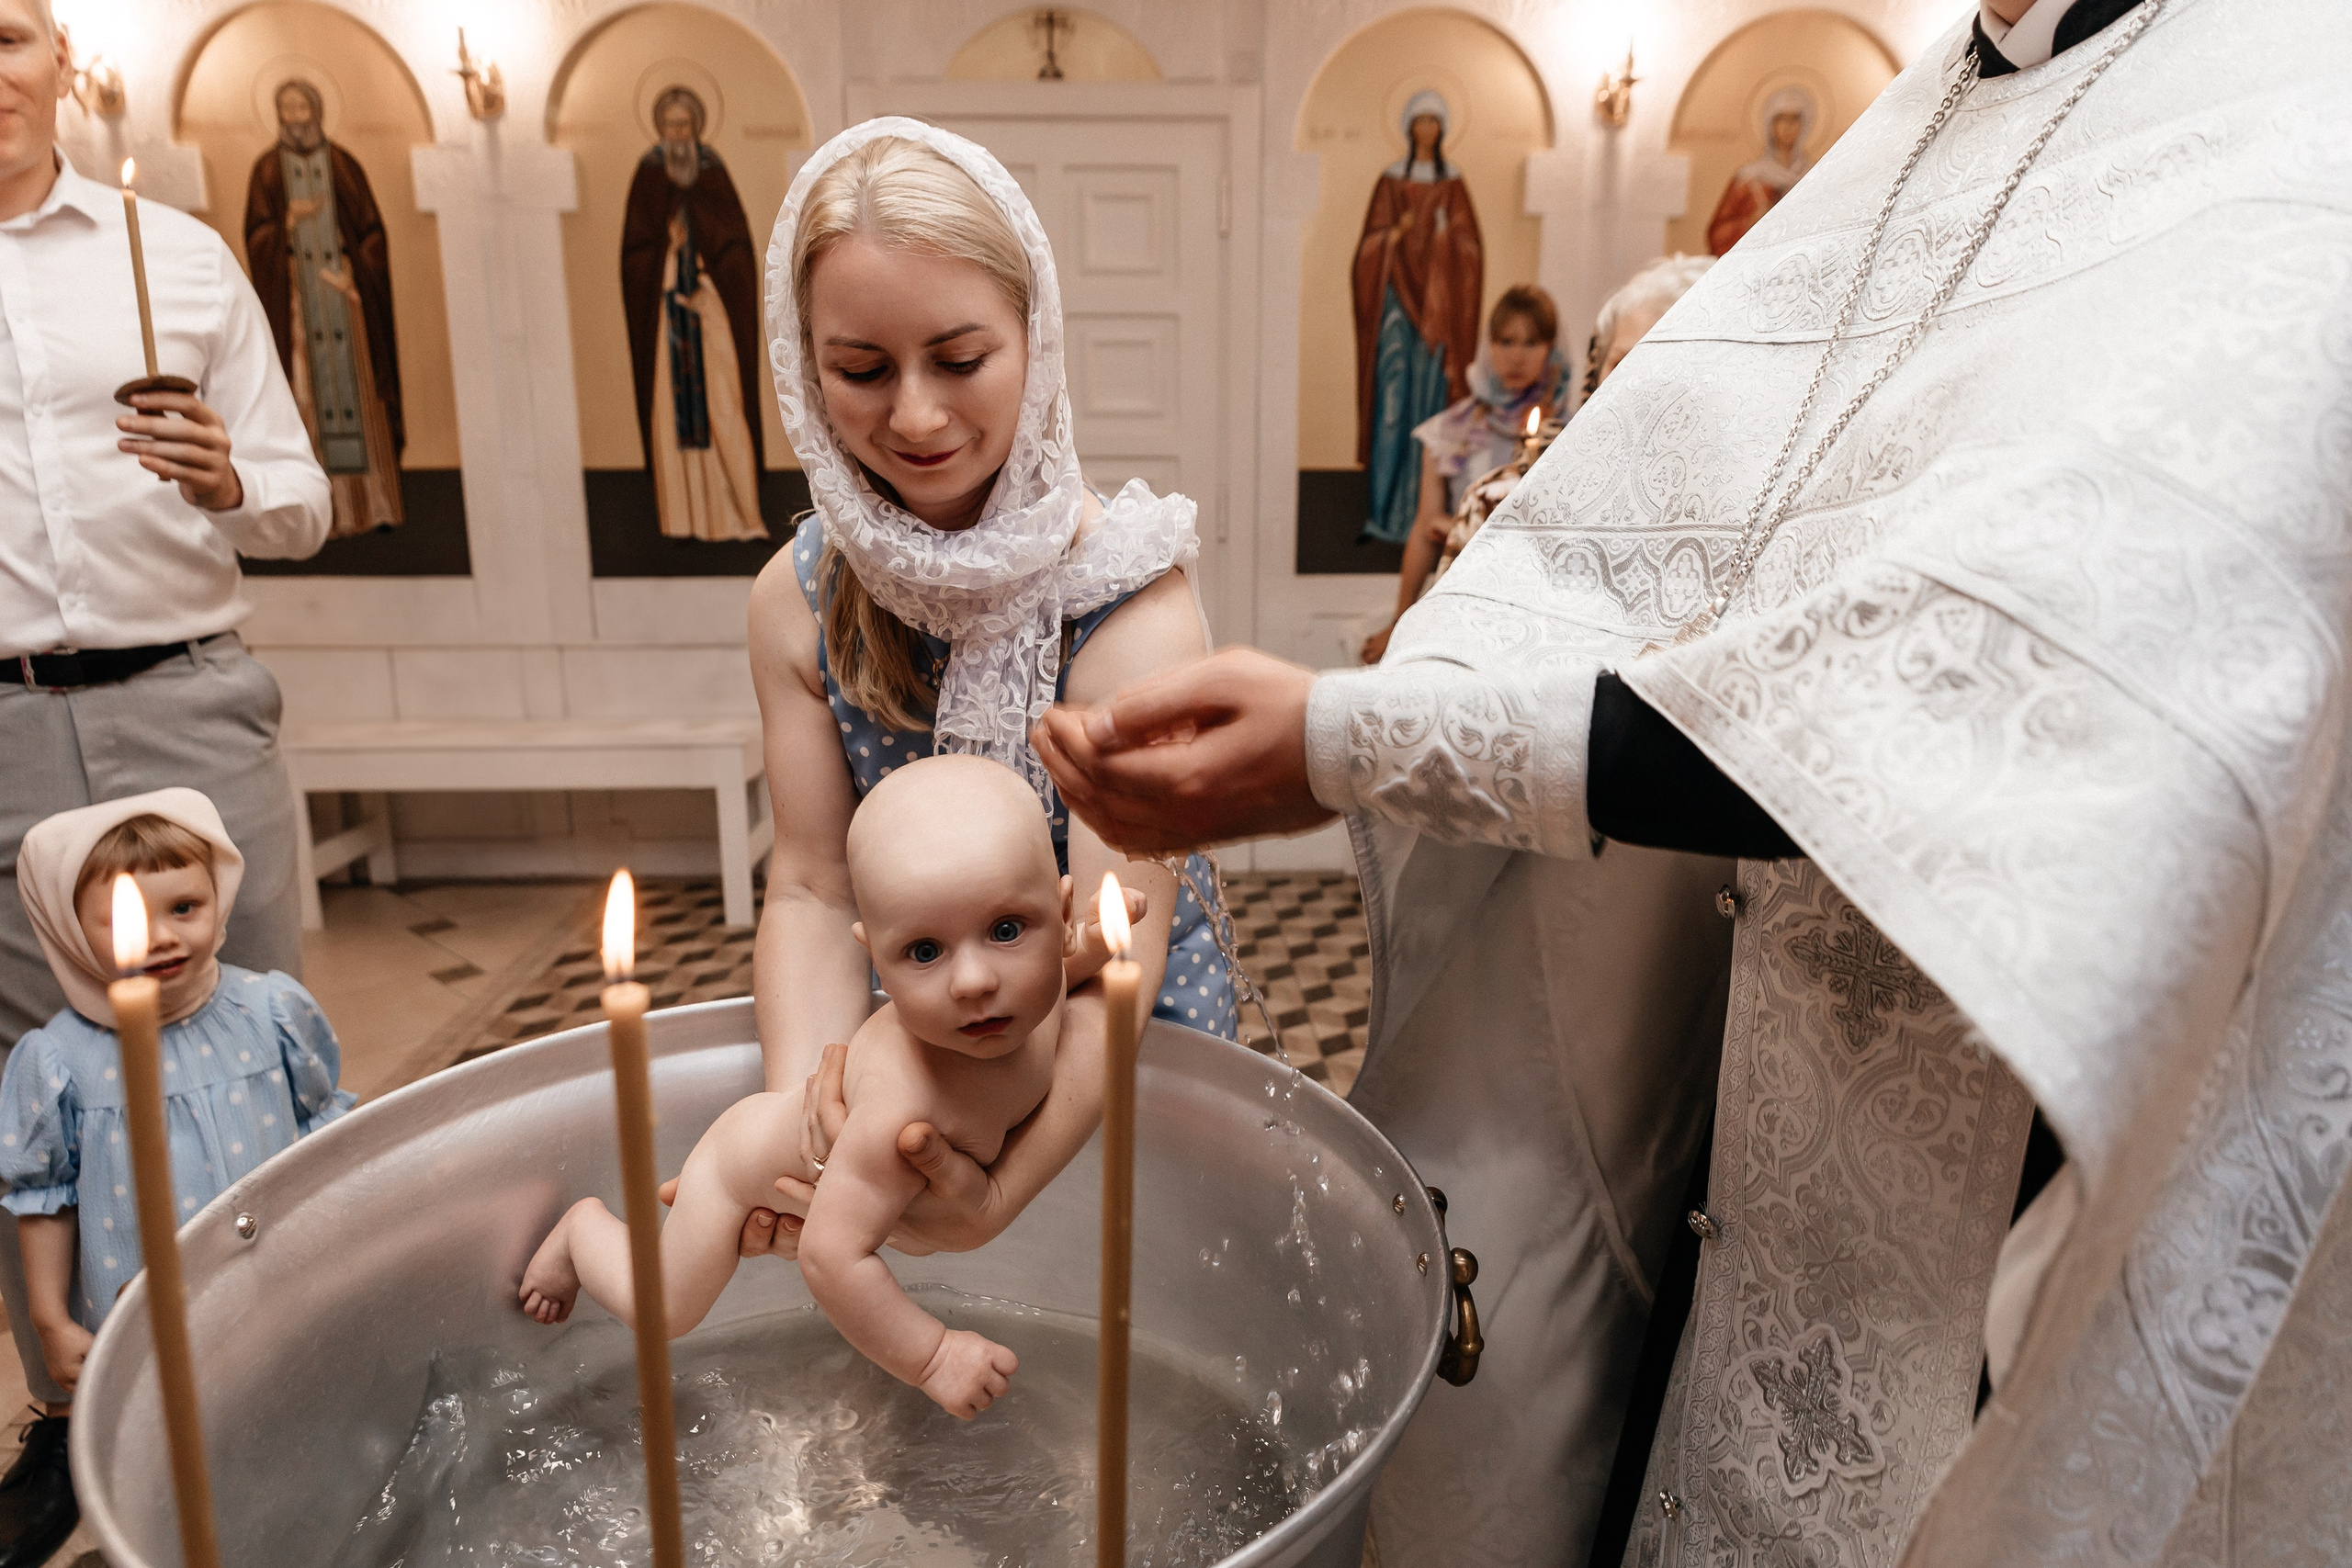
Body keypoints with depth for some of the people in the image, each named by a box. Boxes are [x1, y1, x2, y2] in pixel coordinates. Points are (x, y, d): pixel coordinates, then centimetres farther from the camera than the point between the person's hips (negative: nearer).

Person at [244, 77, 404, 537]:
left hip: (344, 293, 1)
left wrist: (355, 273, -6)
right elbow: (256, 238, 1)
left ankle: (375, 502, -2)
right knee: (310, 390, -6)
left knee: (357, 388, -3)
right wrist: (289, 220, -17)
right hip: (296, 298, 0)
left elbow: (372, 230, 7)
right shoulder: (267, 169, 7)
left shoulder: (343, 164, 9)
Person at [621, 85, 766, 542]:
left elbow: (737, 242, 0)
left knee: (722, 402, -7)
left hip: (711, 299, 0)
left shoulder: (714, 170, 6)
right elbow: (635, 247, 0)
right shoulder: (647, 174, 5)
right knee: (673, 402, -2)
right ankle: (682, 515, 0)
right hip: (663, 304, 0)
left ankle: (738, 511, -6)